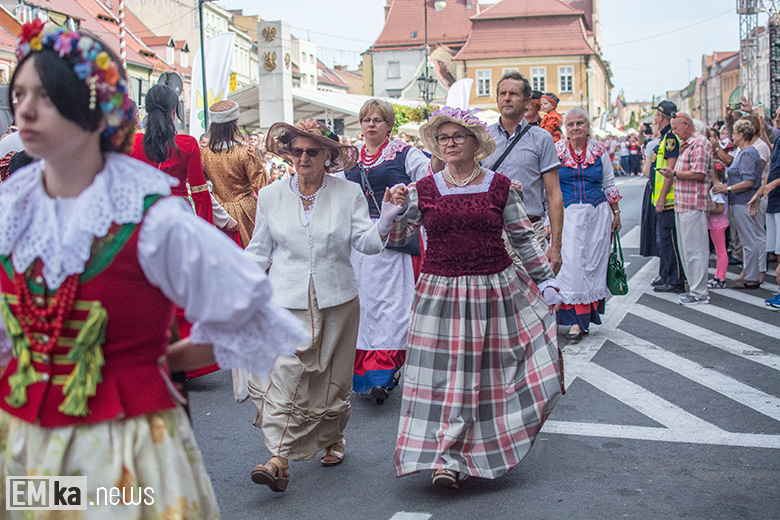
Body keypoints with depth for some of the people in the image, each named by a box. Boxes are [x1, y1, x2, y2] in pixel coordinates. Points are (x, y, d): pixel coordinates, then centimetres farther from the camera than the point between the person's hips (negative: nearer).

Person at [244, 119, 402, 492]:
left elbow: (364, 243, -4)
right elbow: (260, 250, 12)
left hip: (336, 299, 1)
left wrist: (384, 221, -22)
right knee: (282, 374, -14)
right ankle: (278, 460, -14)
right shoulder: (271, 196, 5)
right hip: (286, 300, 0)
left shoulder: (349, 193, 2)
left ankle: (332, 439, 34)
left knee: (332, 376, 11)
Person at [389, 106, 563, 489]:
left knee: (494, 368, 7)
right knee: (446, 373, -1)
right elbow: (396, 238, 5)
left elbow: (524, 239, 8)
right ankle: (447, 458, 6)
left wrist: (546, 279, 9)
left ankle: (496, 441, 29)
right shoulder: (423, 190, 3)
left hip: (496, 291, 0)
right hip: (442, 294, 0)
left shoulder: (501, 187, 3)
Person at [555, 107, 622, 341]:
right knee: (571, 262, -9)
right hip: (567, 215, -2)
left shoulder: (599, 150, 7)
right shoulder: (556, 151, 2)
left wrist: (615, 212, 15)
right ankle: (576, 320, -5)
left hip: (597, 215, 2)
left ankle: (587, 316, 16)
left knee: (594, 262, 4)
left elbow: (609, 184, 15)